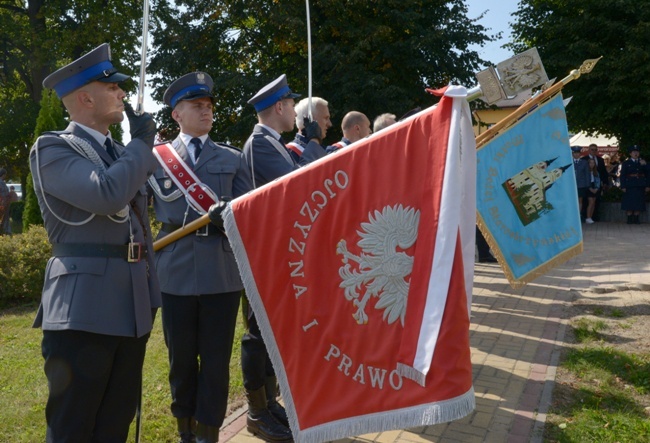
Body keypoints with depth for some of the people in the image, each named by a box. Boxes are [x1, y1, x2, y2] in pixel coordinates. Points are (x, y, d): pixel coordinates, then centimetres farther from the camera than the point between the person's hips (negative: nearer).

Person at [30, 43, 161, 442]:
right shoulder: (52, 149, -6)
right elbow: (107, 194, -25)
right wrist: (142, 143, -9)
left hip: (131, 305, 7)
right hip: (83, 310, -7)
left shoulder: (123, 154, 16)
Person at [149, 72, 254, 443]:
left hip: (223, 270, 0)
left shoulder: (233, 158, 11)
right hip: (176, 270, 0)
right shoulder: (156, 157, 9)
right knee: (181, 357, 13)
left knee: (216, 359, 6)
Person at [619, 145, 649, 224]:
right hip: (630, 186, -3)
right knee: (629, 203, -5)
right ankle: (630, 219, 1)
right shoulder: (626, 163, 6)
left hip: (640, 186, 3)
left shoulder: (643, 162, 13)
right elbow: (622, 175, 0)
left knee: (639, 203, 2)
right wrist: (623, 186, -8)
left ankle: (636, 219, 8)